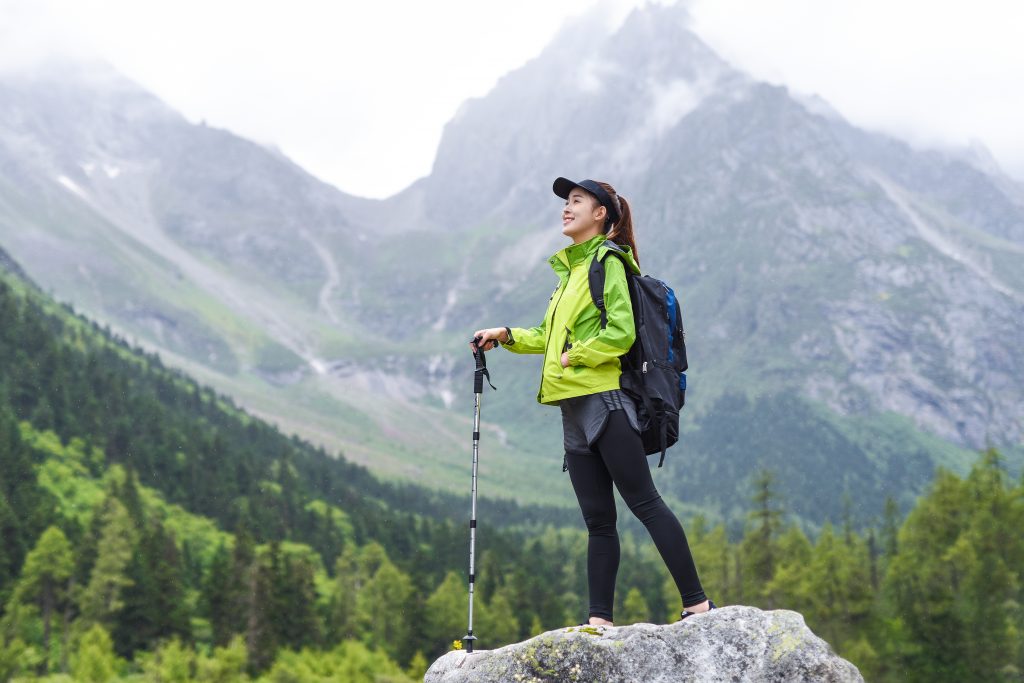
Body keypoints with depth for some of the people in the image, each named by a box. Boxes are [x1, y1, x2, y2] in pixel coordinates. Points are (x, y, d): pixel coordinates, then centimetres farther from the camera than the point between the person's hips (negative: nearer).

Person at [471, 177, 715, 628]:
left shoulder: (606, 260, -5)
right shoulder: (571, 267, 21)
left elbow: (620, 333, -16)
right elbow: (553, 336, 31)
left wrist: (573, 356, -9)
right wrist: (506, 336, 21)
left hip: (604, 401, -9)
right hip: (575, 409, 9)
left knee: (643, 502, -10)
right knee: (598, 519, 7)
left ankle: (697, 604, -8)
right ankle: (600, 620, 7)